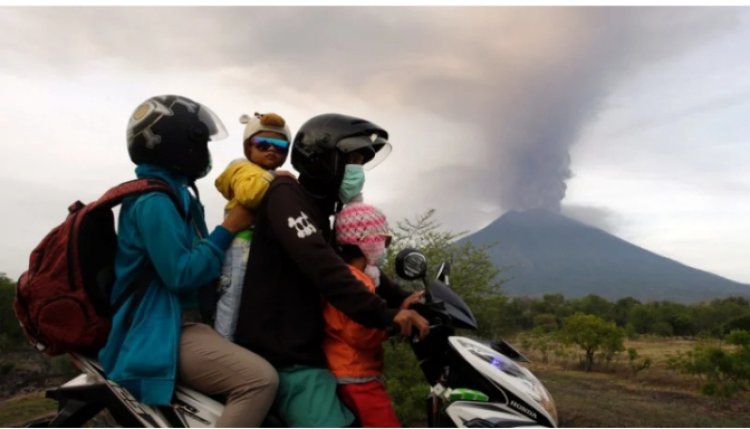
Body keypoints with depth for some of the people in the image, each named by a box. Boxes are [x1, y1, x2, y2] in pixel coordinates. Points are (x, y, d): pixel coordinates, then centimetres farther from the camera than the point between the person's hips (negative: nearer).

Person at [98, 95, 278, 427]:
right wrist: (229, 228, -17)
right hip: (160, 331, -11)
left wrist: (235, 225, 8)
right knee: (260, 379, -27)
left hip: (181, 321, 11)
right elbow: (181, 274, -24)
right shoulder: (154, 201, -16)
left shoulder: (175, 194, 15)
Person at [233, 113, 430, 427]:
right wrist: (385, 315, -30)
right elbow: (321, 266, -25)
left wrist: (401, 298, 7)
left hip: (301, 347, 10)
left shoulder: (318, 208, 20)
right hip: (285, 354, -10)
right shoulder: (286, 194, -11)